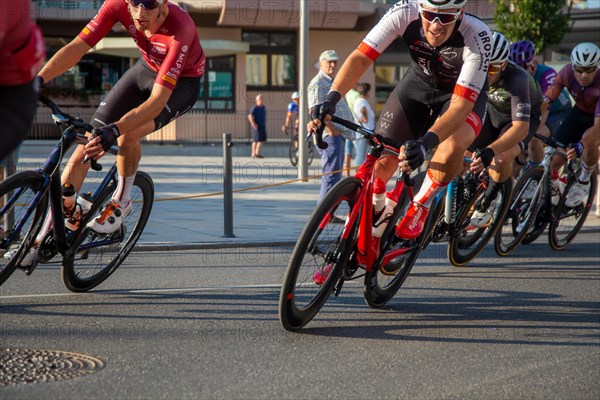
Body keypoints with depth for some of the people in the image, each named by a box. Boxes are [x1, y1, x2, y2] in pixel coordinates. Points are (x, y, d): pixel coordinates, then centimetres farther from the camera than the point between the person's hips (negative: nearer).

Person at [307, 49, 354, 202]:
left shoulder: (331, 82, 22)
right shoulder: (317, 83, -10)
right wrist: (330, 128, -27)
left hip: (337, 134, 11)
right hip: (329, 135, -11)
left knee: (335, 176, 13)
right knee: (332, 176, -15)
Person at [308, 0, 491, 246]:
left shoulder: (477, 37, -38)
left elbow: (461, 103, -41)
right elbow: (361, 57, -30)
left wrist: (426, 142, -57)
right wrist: (331, 98, -46)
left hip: (465, 91, -3)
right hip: (419, 80, 3)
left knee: (452, 145, -34)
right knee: (383, 157, -9)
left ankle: (420, 207, -8)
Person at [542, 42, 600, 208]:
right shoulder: (566, 73, -27)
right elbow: (545, 101, -28)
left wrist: (581, 145, -61)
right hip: (579, 113, 3)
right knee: (554, 160, -12)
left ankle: (583, 182, -8)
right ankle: (553, 191, 19)